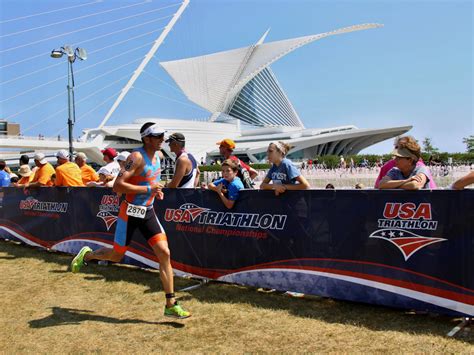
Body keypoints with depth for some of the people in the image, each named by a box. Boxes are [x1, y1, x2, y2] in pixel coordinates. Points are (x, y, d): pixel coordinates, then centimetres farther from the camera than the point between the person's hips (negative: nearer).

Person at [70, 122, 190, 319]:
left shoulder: (159, 155, 6)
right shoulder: (137, 157, -18)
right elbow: (118, 186, -26)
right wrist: (148, 188, -24)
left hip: (148, 212, 6)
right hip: (130, 213, -6)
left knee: (164, 253, -4)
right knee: (116, 256, 8)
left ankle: (170, 305, 1)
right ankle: (87, 255, 41)